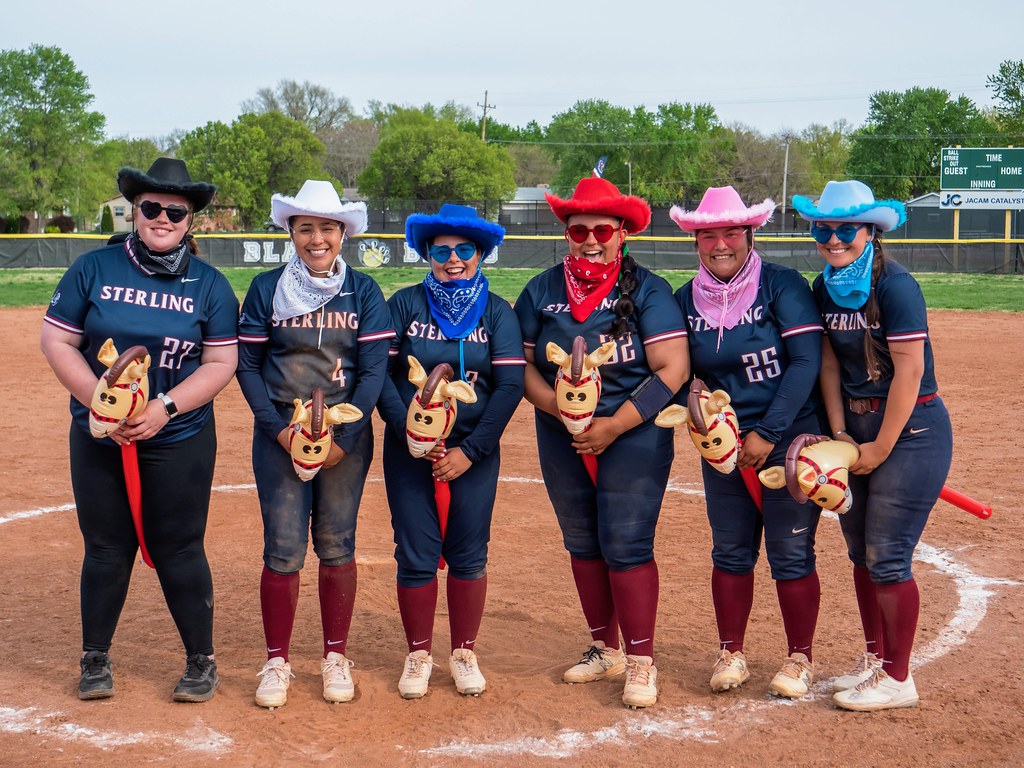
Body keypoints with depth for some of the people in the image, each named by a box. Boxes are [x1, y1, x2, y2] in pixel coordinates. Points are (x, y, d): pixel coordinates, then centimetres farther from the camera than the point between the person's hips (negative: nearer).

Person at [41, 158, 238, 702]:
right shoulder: (94, 269, 0)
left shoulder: (210, 285, 0)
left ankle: (201, 662, 18)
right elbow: (56, 341, -2)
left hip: (180, 441, -1)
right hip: (98, 438, 1)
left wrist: (164, 407, -17)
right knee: (106, 549, 8)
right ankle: (96, 659, 25)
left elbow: (221, 363, -3)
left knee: (178, 551, 4)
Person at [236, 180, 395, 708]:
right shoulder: (267, 288, 2)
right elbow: (247, 365, 2)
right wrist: (278, 427, -11)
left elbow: (374, 369, -3)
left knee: (336, 546, 6)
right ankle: (276, 660, 11)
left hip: (346, 436, 1)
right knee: (283, 549, -2)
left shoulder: (363, 292, 2)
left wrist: (344, 436, -12)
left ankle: (336, 656, 20)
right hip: (280, 434, 0)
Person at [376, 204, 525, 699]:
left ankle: (464, 654, 19)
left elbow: (510, 385, -5)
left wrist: (470, 451, -12)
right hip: (410, 449, 0)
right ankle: (418, 655, 16)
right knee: (416, 555, 0)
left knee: (469, 554, 4)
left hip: (475, 451, 1)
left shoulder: (497, 312, 2)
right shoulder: (405, 304, 1)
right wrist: (412, 436, -15)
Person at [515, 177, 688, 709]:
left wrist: (613, 426, -18)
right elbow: (521, 365, 1)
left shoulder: (647, 290, -7)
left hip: (635, 437, -4)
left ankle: (641, 661, 3)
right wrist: (563, 411, -16)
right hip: (562, 440, 4)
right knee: (582, 544, 12)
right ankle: (605, 649, 27)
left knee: (626, 545, -8)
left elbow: (673, 369, -13)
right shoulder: (542, 291, 4)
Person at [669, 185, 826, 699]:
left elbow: (806, 362, -14)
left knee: (791, 553, 1)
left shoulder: (782, 285, -9)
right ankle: (731, 654, 23)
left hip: (790, 439, -4)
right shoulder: (687, 299, 4)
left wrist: (768, 433, -17)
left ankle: (800, 658, 15)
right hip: (724, 443, 4)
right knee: (730, 551, 10)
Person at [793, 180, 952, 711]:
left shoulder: (895, 287, -18)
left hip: (911, 429, -8)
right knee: (861, 551, 14)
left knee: (886, 556, -6)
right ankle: (875, 661, 29)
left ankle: (898, 680, 7)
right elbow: (829, 362, 9)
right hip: (856, 426, 8)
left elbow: (909, 372, -20)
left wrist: (880, 449, -16)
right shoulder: (825, 289, 4)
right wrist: (838, 431, -2)